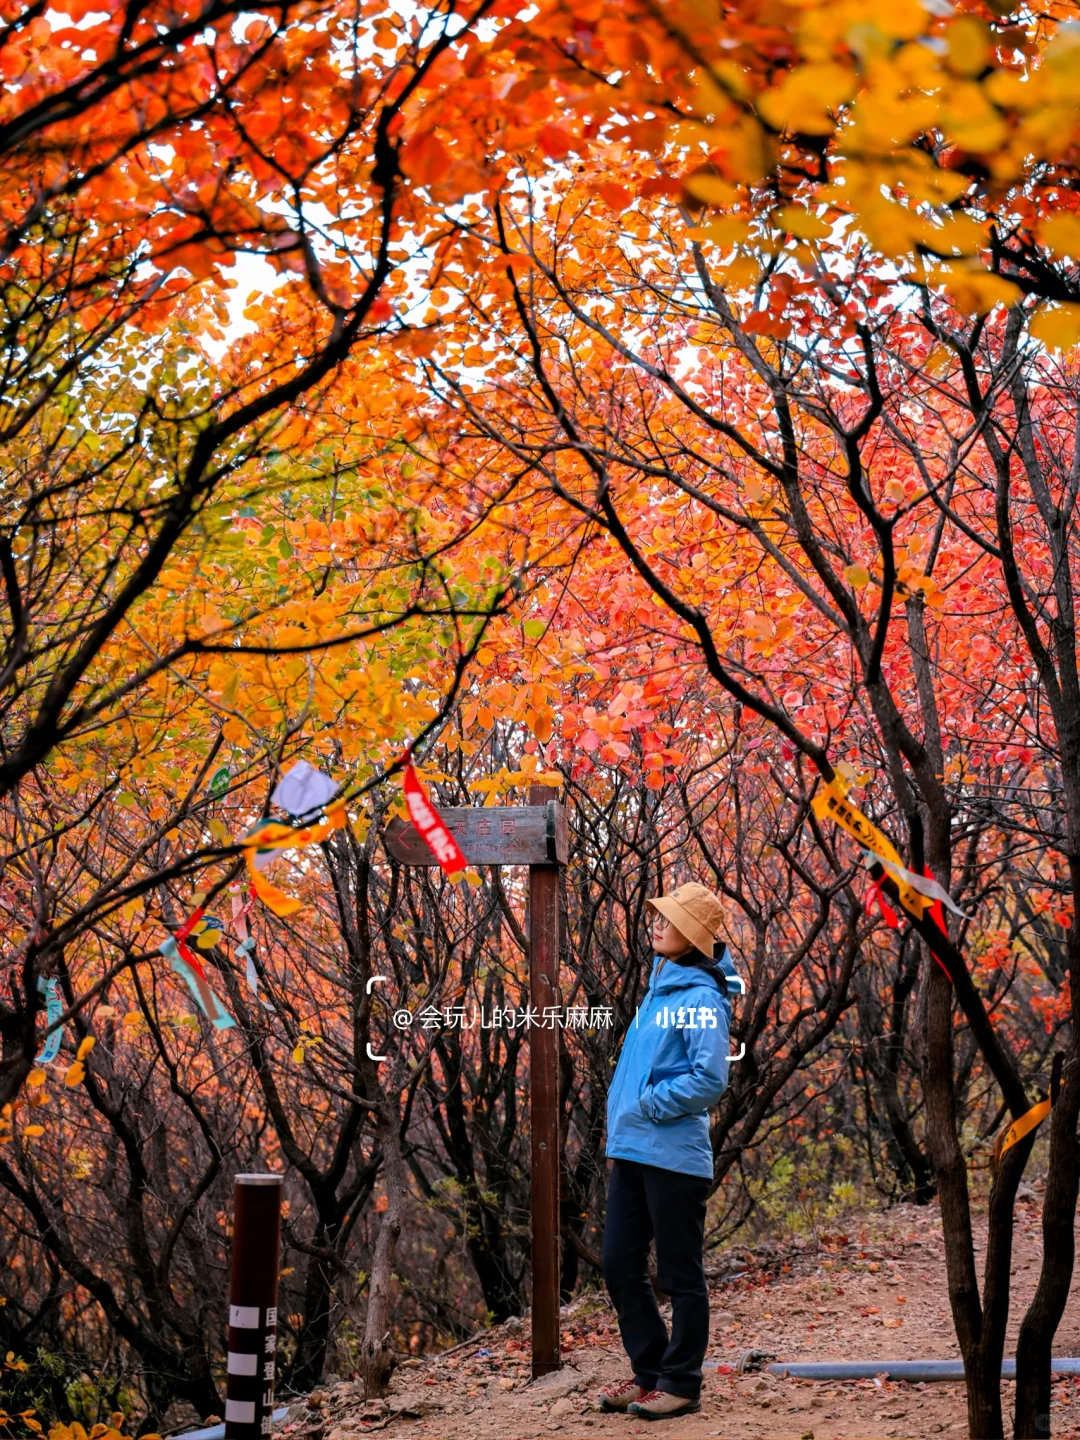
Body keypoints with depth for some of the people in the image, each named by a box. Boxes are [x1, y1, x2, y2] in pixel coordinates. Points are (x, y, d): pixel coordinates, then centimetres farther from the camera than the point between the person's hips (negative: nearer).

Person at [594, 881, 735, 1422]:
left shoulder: (700, 998, -13)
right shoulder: (658, 987, 14)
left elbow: (709, 1078, -22)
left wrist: (649, 1105, -15)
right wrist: (620, 1117, 14)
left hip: (673, 1155, -9)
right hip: (630, 1151, 9)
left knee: (680, 1275, 2)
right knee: (620, 1267, 12)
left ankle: (681, 1383, 11)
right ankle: (650, 1371, 23)